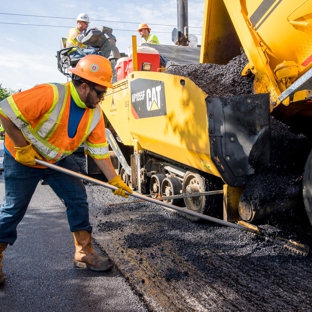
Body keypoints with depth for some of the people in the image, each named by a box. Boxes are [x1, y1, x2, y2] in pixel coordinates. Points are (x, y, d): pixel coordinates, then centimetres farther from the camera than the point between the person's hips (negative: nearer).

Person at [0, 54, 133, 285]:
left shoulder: (95, 113, -10)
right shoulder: (50, 95, -31)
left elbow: (99, 150, -5)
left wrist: (115, 180, -8)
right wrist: (22, 147, -25)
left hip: (58, 160, 6)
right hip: (22, 159, -6)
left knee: (78, 200, 1)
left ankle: (84, 253, 15)